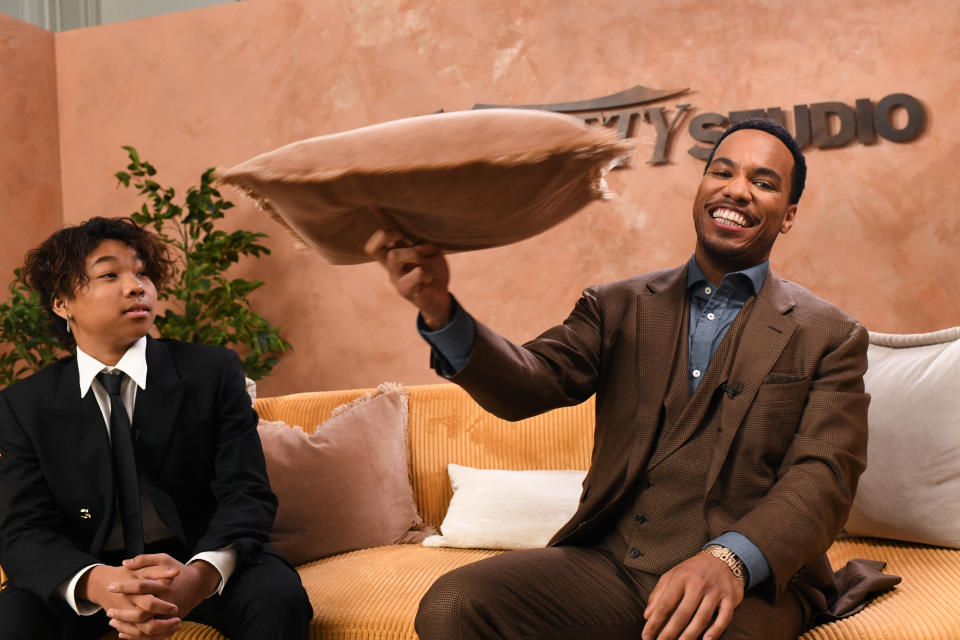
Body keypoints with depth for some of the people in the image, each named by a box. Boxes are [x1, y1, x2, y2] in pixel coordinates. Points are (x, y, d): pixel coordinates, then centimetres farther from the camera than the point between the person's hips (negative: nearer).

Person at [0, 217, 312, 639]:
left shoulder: (214, 371, -5)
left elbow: (247, 494, -12)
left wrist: (200, 575, -35)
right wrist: (96, 582, -33)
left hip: (200, 561, -1)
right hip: (90, 570, 1)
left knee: (278, 595, -30)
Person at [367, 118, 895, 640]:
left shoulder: (830, 337, 6)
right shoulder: (619, 306, 12)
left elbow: (822, 476, -6)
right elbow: (525, 385, -2)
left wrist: (731, 560, -26)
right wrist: (440, 310, -22)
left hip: (751, 579, -4)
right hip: (608, 559, 4)